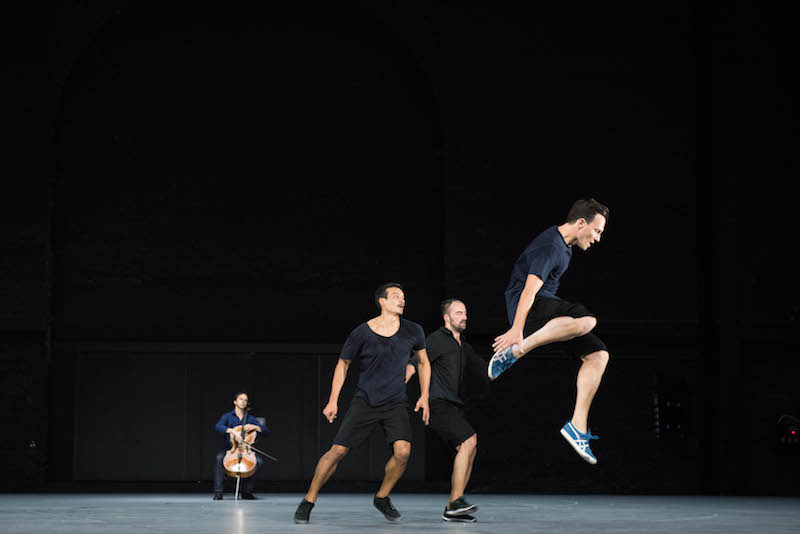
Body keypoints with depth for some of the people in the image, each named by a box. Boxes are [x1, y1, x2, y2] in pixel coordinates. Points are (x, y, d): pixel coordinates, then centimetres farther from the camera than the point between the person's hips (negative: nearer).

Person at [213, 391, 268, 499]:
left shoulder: (251, 419, 14)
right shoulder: (227, 416, 7)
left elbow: (266, 431, 7)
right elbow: (219, 426, -15)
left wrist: (254, 427, -11)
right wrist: (233, 431, -30)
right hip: (228, 450, -2)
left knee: (259, 461, -26)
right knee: (220, 457, -34)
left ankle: (247, 491, -13)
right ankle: (218, 492, -32)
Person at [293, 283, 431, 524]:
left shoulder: (413, 331, 1)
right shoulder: (362, 333, -6)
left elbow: (423, 363, 17)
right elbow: (343, 364, 6)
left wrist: (424, 397, 8)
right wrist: (333, 401, 2)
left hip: (396, 404, 2)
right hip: (365, 402, -2)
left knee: (403, 451, -20)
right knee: (338, 450, -9)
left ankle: (382, 498, 5)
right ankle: (308, 500, 6)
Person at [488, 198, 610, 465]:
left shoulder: (564, 245, 18)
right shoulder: (550, 247, -16)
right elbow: (530, 289, -27)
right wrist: (517, 329, -37)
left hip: (546, 311, 10)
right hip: (525, 307, -10)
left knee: (598, 354, 1)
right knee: (586, 320, -36)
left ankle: (578, 425, -2)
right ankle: (514, 351, -28)